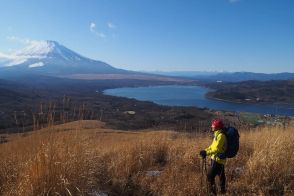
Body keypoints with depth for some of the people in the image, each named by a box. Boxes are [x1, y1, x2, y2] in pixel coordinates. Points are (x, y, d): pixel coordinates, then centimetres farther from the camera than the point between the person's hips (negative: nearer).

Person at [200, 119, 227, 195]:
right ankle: (223, 190, 38)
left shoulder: (221, 136, -21)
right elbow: (212, 146, 17)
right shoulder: (217, 134, 10)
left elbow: (217, 149, -27)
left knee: (210, 176, -8)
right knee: (221, 175, 22)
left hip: (218, 159, -10)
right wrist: (205, 150, 6)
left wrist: (207, 153, -28)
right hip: (218, 159, 10)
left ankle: (212, 192, 0)